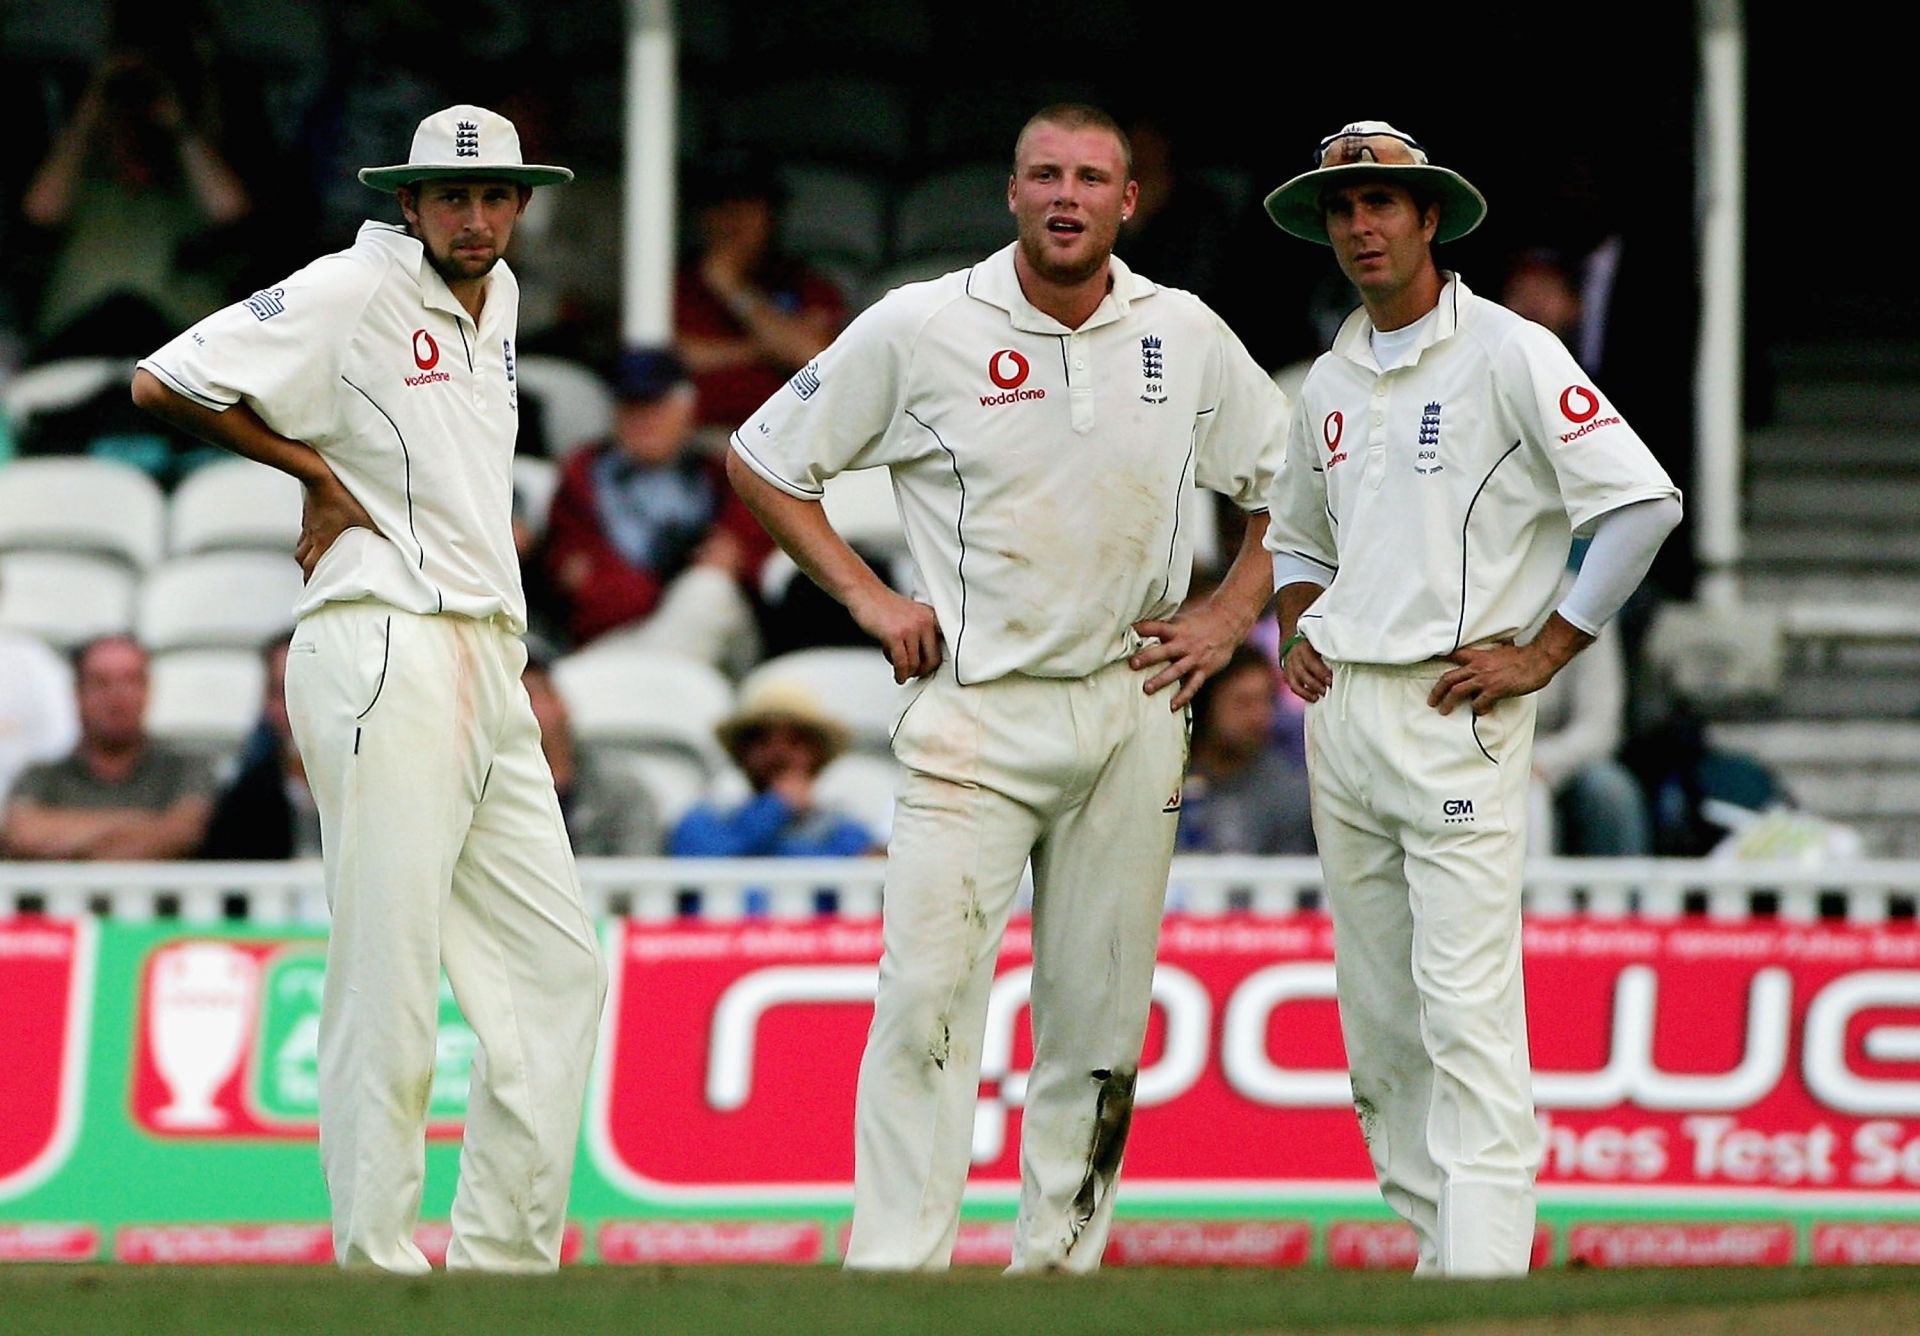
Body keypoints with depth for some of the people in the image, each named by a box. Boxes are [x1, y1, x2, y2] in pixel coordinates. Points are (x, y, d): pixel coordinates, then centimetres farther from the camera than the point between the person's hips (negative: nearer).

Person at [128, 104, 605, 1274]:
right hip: (386, 654, -9)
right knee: (389, 975, -9)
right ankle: (377, 1265, -7)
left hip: (489, 667, 9)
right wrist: (319, 470, -2)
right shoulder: (353, 292, -6)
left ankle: (504, 1255, 11)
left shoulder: (496, 295, 17)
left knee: (558, 969, 7)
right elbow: (164, 384, -11)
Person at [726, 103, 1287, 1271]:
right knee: (928, 993, -13)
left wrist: (1230, 618, 8)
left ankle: (1058, 1264, 10)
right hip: (976, 708, -3)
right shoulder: (920, 329, -3)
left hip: (1132, 710, 3)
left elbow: (1289, 484, 20)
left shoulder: (1187, 336, 5)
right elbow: (763, 460, 6)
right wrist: (864, 596, -1)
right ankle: (895, 1273, -12)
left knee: (1100, 1018, 4)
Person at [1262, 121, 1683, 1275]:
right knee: (1377, 1017, 8)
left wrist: (1541, 656, -12)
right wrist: (1298, 631, 13)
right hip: (1341, 709, 8)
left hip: (1454, 715, -8)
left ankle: (1483, 1271, -20)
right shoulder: (1330, 381, 17)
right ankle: (1430, 1240, 14)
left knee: (1465, 1008, -15)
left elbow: (1643, 500, -11)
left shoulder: (1508, 354, -6)